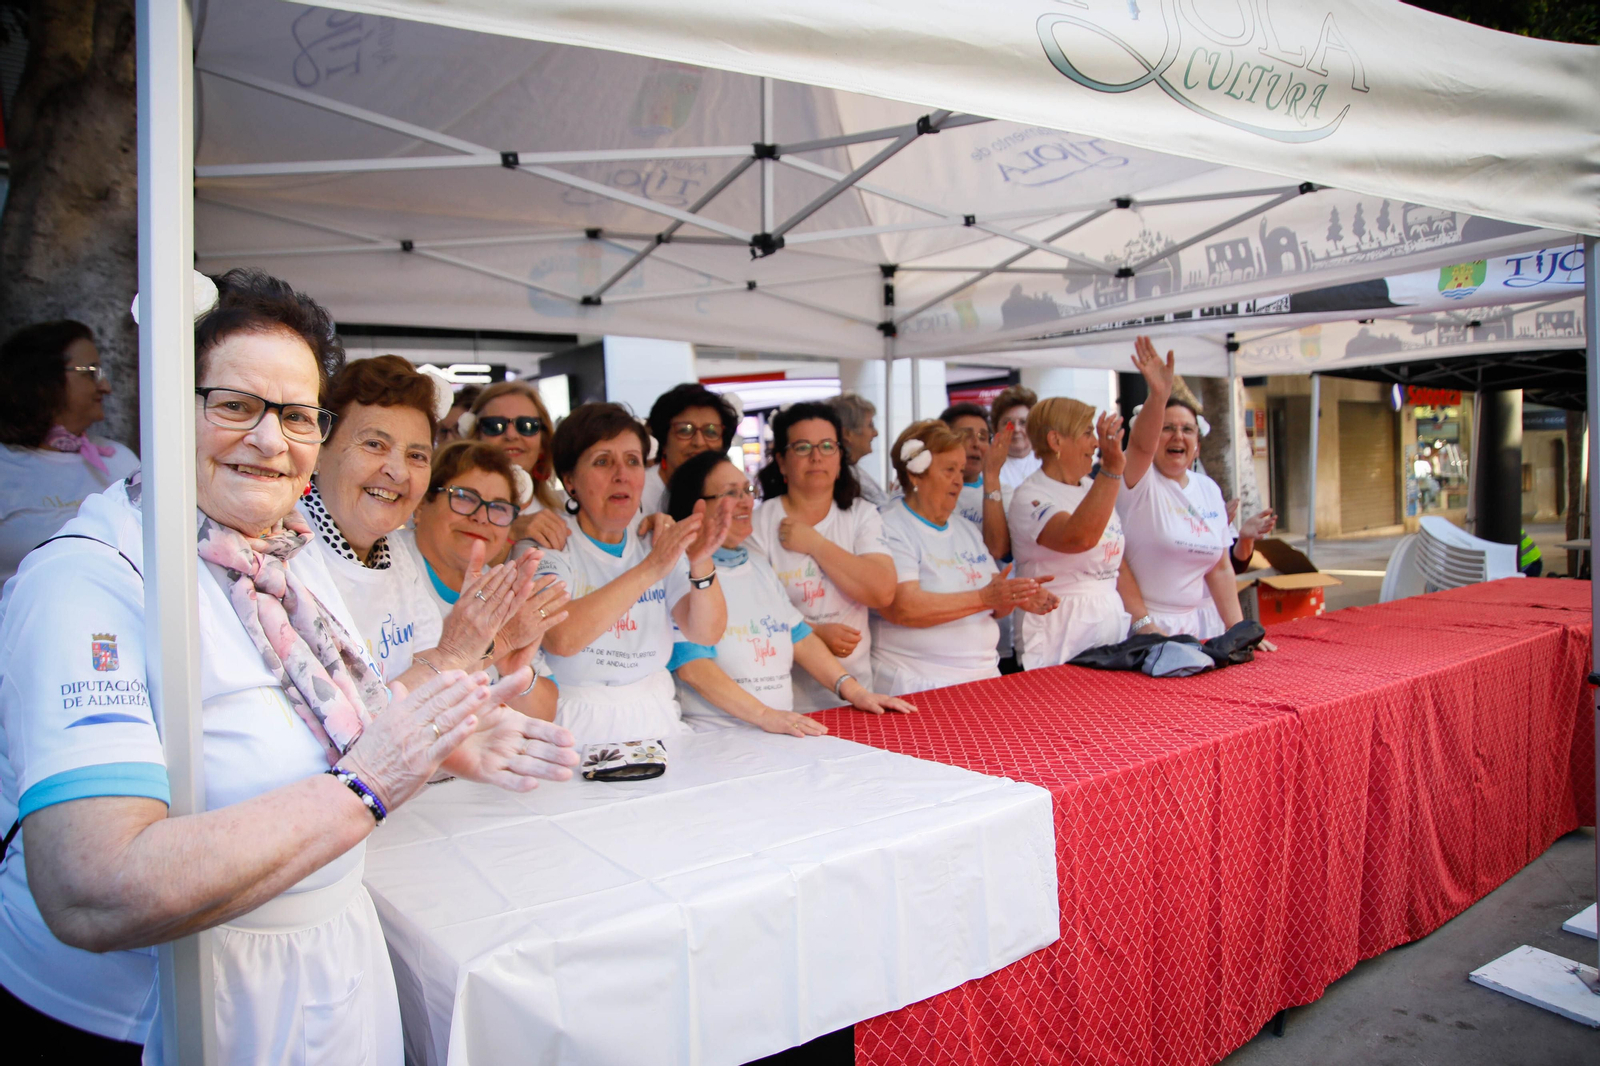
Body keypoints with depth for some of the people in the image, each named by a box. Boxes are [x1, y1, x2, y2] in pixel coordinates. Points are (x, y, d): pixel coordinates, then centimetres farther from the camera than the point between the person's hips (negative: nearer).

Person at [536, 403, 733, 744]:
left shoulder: (660, 541, 7)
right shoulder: (546, 545, -5)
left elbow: (707, 634, -3)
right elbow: (561, 638, -23)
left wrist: (701, 563, -21)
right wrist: (650, 569, -29)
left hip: (656, 723, 4)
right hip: (577, 733, -3)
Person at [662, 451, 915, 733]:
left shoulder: (758, 564, 19)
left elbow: (799, 636, 18)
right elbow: (692, 666, -15)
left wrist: (853, 690, 5)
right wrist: (764, 715, -23)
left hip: (782, 731, 7)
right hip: (713, 738, -7)